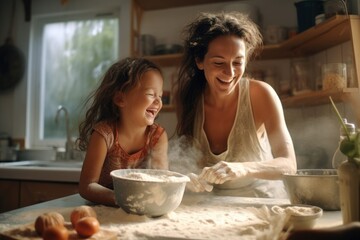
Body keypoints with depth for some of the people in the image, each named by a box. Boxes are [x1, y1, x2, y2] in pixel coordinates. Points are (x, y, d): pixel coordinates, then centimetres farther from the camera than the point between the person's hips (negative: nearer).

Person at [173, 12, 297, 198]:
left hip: (262, 200, -1)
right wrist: (187, 175, -26)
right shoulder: (187, 97, -11)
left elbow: (289, 165, -22)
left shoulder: (260, 94, -17)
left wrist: (242, 168, -40)